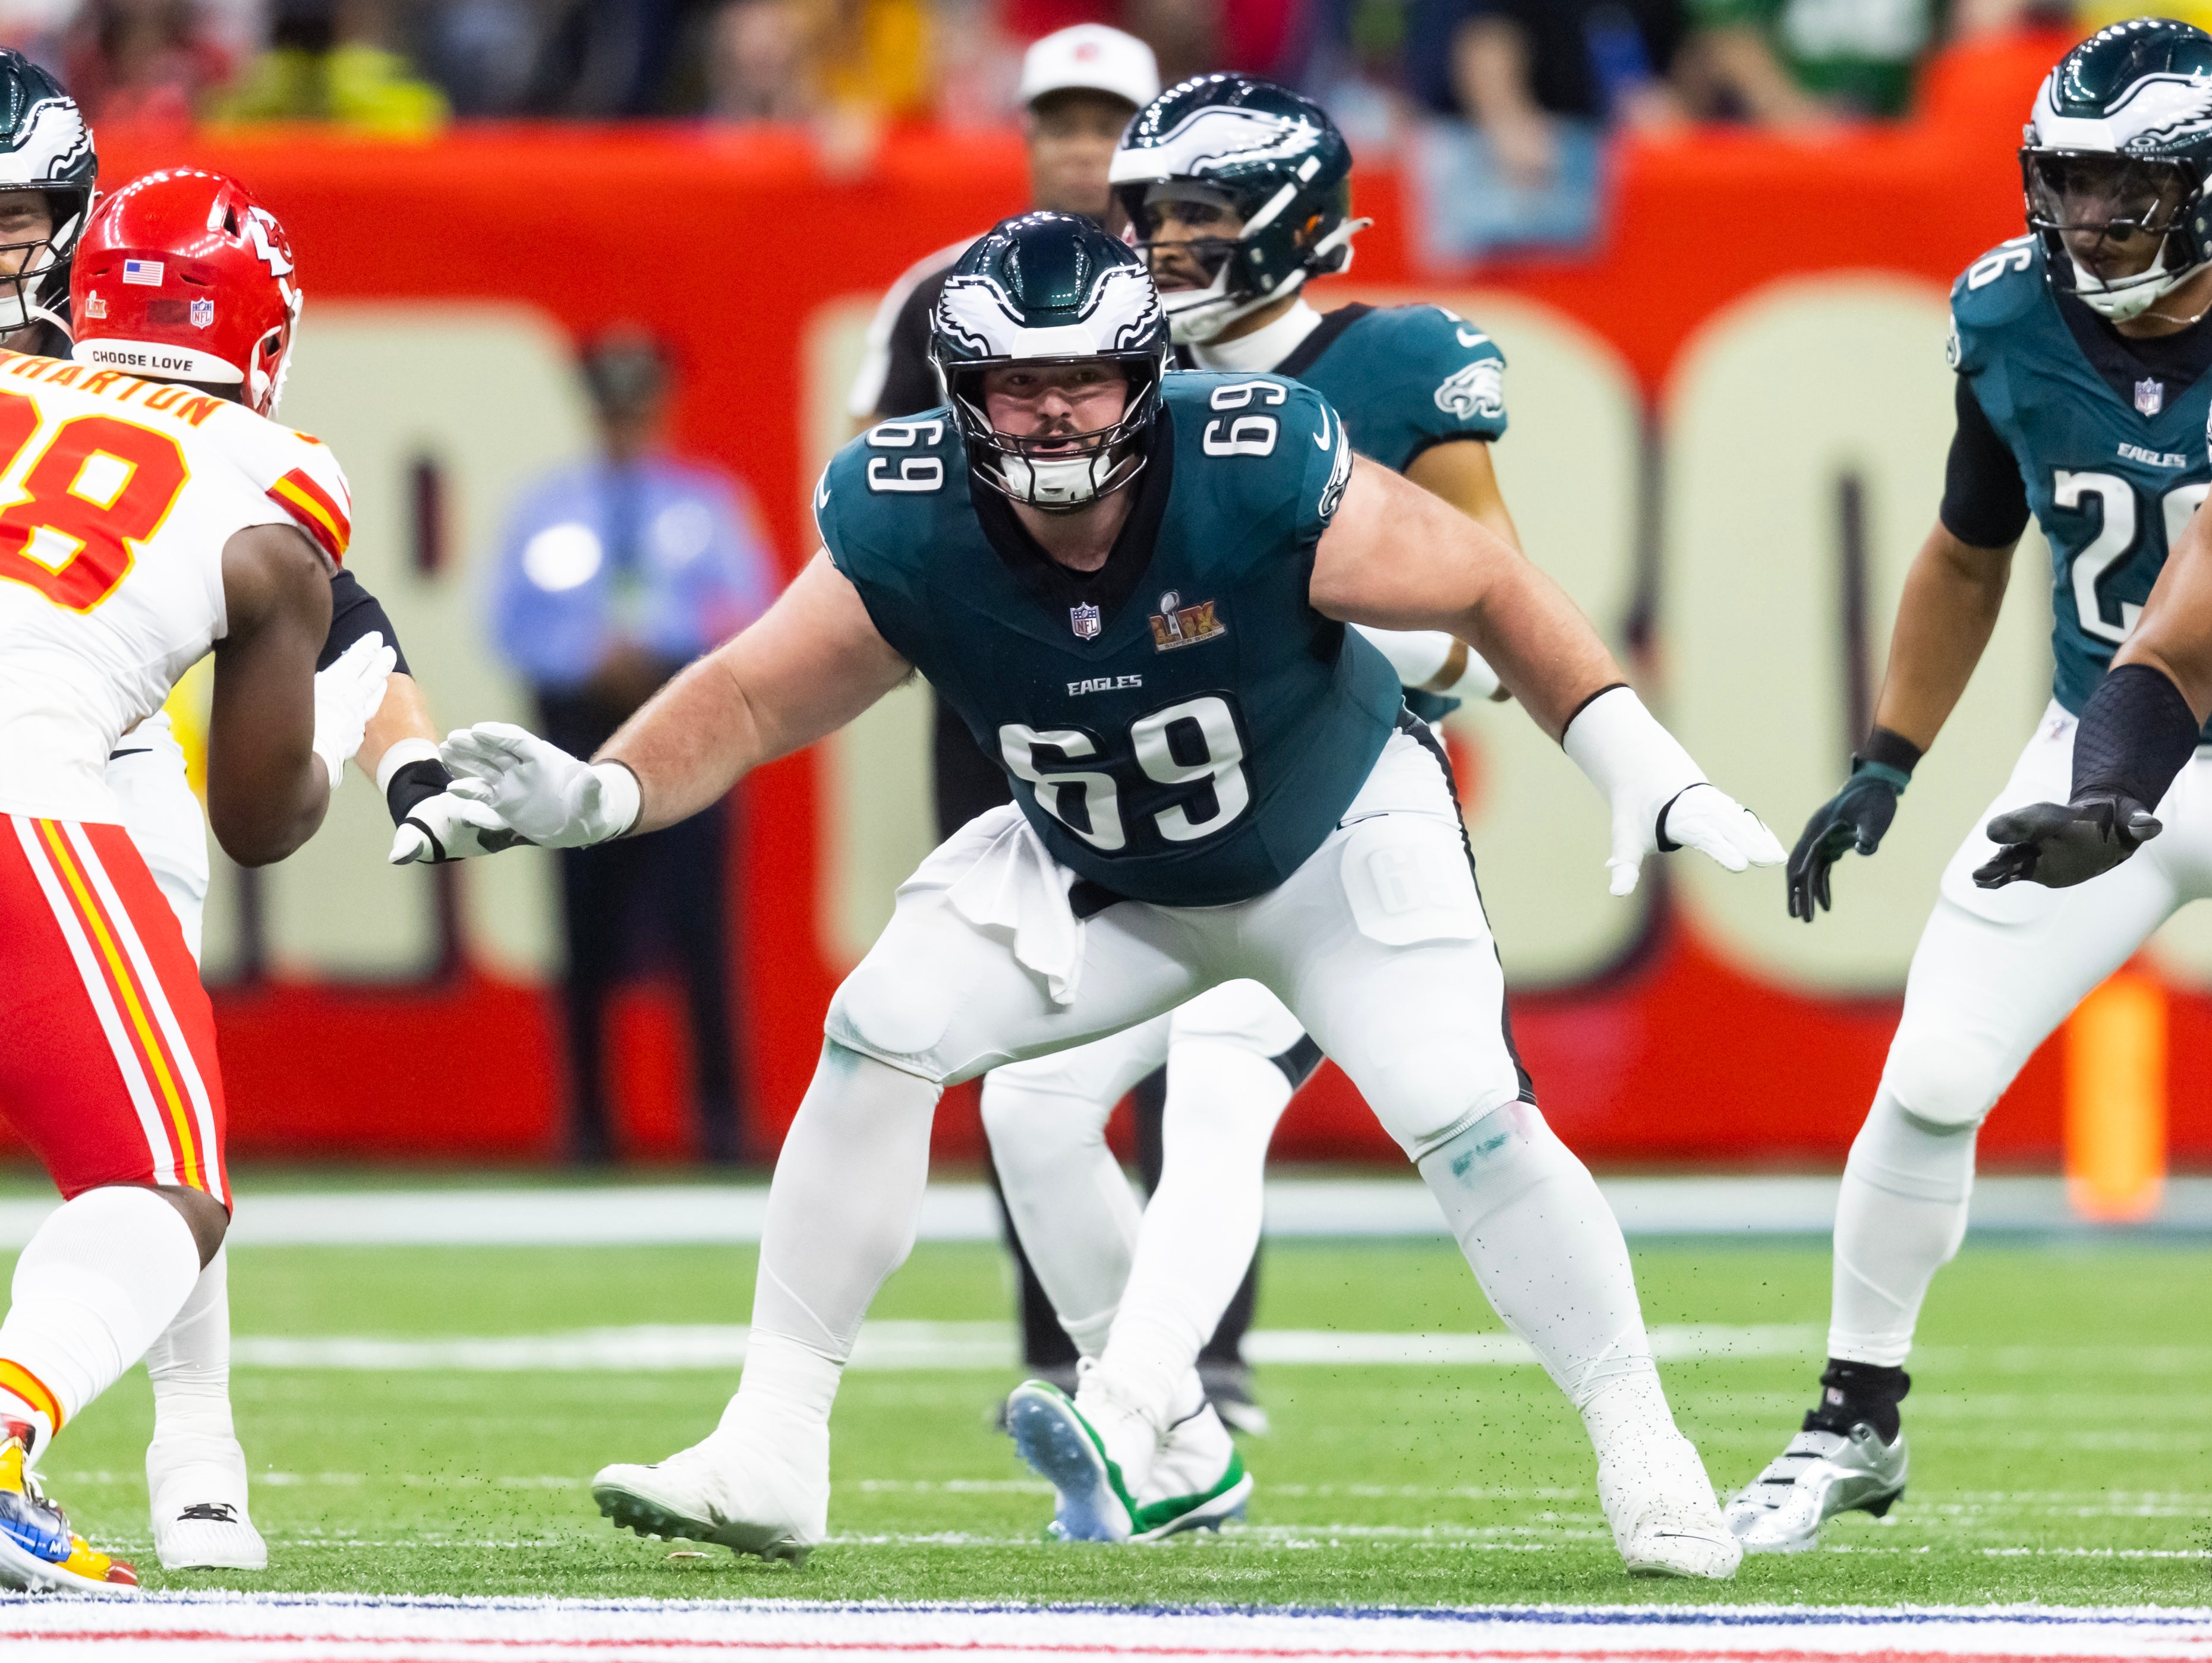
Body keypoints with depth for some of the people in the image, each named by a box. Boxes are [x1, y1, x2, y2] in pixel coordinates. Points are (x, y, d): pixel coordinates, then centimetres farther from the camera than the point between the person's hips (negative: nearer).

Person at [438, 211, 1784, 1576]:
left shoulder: (1263, 479, -34)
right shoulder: (908, 532, -26)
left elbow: (1490, 588, -19)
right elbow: (752, 699, -16)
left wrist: (1646, 773, -20)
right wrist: (593, 797, -34)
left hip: (1336, 839, -3)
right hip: (1098, 875, 3)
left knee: (1465, 1114, -21)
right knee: (883, 1037, -14)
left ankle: (1644, 1454, -2)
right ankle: (771, 1457, -5)